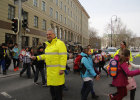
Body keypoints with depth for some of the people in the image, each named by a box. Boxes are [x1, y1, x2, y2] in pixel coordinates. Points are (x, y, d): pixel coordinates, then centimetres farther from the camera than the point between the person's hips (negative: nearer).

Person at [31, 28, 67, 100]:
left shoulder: (59, 43, -10)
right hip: (50, 70, 8)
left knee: (57, 88, 0)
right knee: (51, 87, 17)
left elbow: (63, 56, -17)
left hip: (57, 70, -8)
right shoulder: (48, 44, 16)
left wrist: (62, 69, -22)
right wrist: (36, 57, 17)